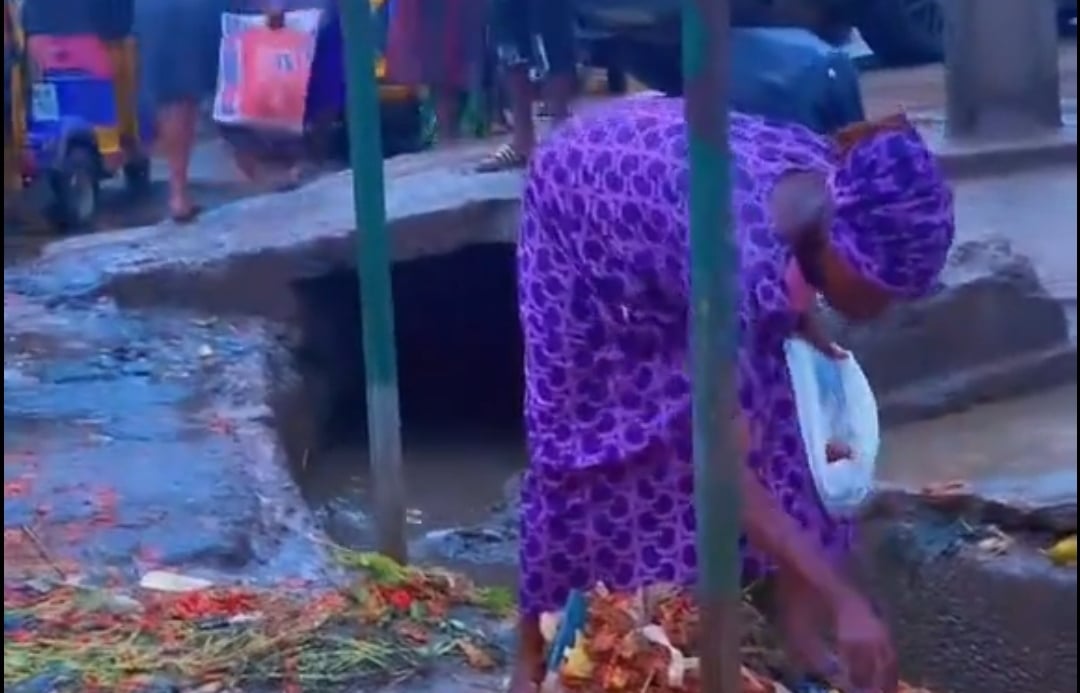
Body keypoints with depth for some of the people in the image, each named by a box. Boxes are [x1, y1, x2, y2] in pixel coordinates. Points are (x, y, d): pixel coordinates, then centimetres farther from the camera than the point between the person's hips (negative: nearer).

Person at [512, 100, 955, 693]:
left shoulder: (834, 183, -26)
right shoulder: (739, 256, -45)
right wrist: (844, 602, -44)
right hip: (579, 195, -6)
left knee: (766, 399, -4)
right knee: (580, 424, 0)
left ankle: (798, 626, 4)